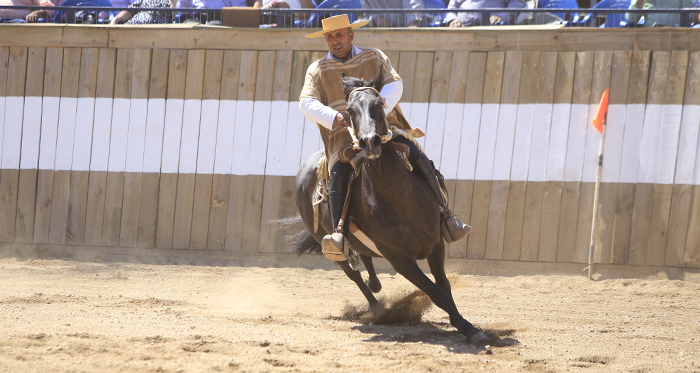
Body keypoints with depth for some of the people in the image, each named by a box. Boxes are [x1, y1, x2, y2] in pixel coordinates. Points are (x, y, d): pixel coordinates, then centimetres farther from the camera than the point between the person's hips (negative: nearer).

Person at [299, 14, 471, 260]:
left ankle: (446, 219, -12)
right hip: (345, 137, -1)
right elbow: (307, 103, -4)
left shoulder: (374, 58, 12)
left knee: (420, 162, -18)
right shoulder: (317, 70, 10)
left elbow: (394, 85, -3)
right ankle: (341, 235, -40)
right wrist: (333, 117, -25)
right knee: (338, 176, -30)